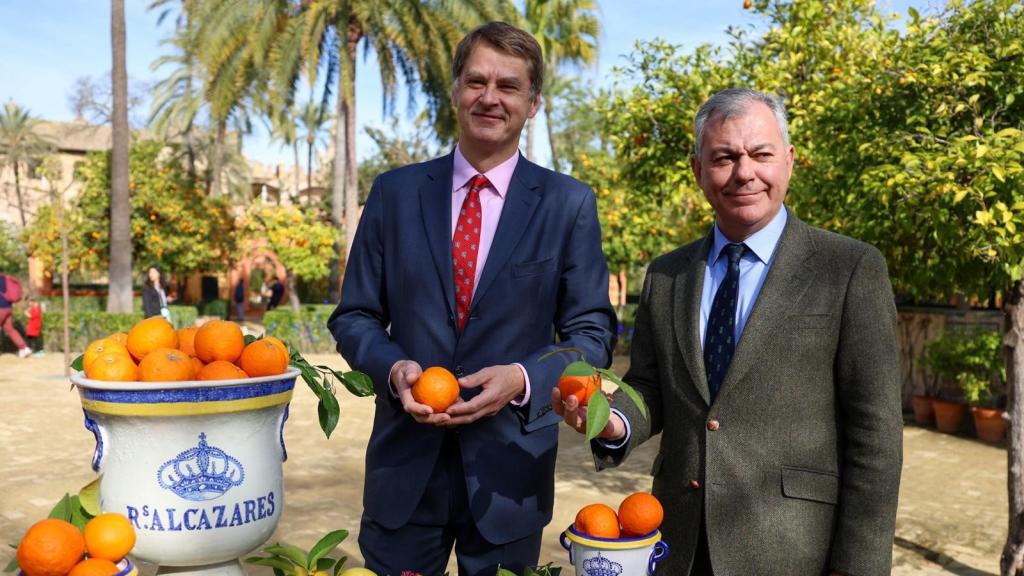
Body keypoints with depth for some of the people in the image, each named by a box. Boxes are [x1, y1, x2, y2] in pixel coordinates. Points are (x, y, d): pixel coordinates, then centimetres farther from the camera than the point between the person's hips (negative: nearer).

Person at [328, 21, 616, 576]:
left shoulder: (569, 204, -1)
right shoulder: (394, 192, 2)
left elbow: (592, 332, -1)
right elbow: (354, 317, 5)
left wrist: (522, 378, -18)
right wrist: (393, 367, -15)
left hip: (509, 466, -1)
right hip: (405, 460, 1)